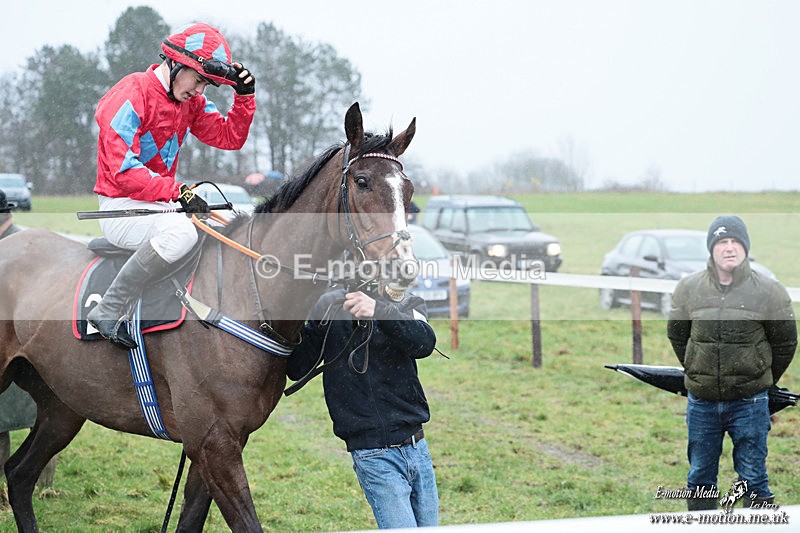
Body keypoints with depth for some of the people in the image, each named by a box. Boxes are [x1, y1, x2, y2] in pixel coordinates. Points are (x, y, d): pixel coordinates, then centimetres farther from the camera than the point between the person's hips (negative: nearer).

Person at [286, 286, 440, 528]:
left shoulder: (409, 305, 5)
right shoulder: (331, 306, 0)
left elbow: (425, 343, -18)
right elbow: (296, 370, -3)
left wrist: (380, 310, -35)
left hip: (417, 447, 4)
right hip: (375, 456, -4)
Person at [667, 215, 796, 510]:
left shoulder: (769, 291, -6)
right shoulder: (688, 288, 0)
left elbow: (785, 343, 6)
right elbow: (676, 334, 15)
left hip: (750, 402, -3)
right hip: (702, 401, 3)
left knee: (753, 479, 2)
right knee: (700, 478, 12)